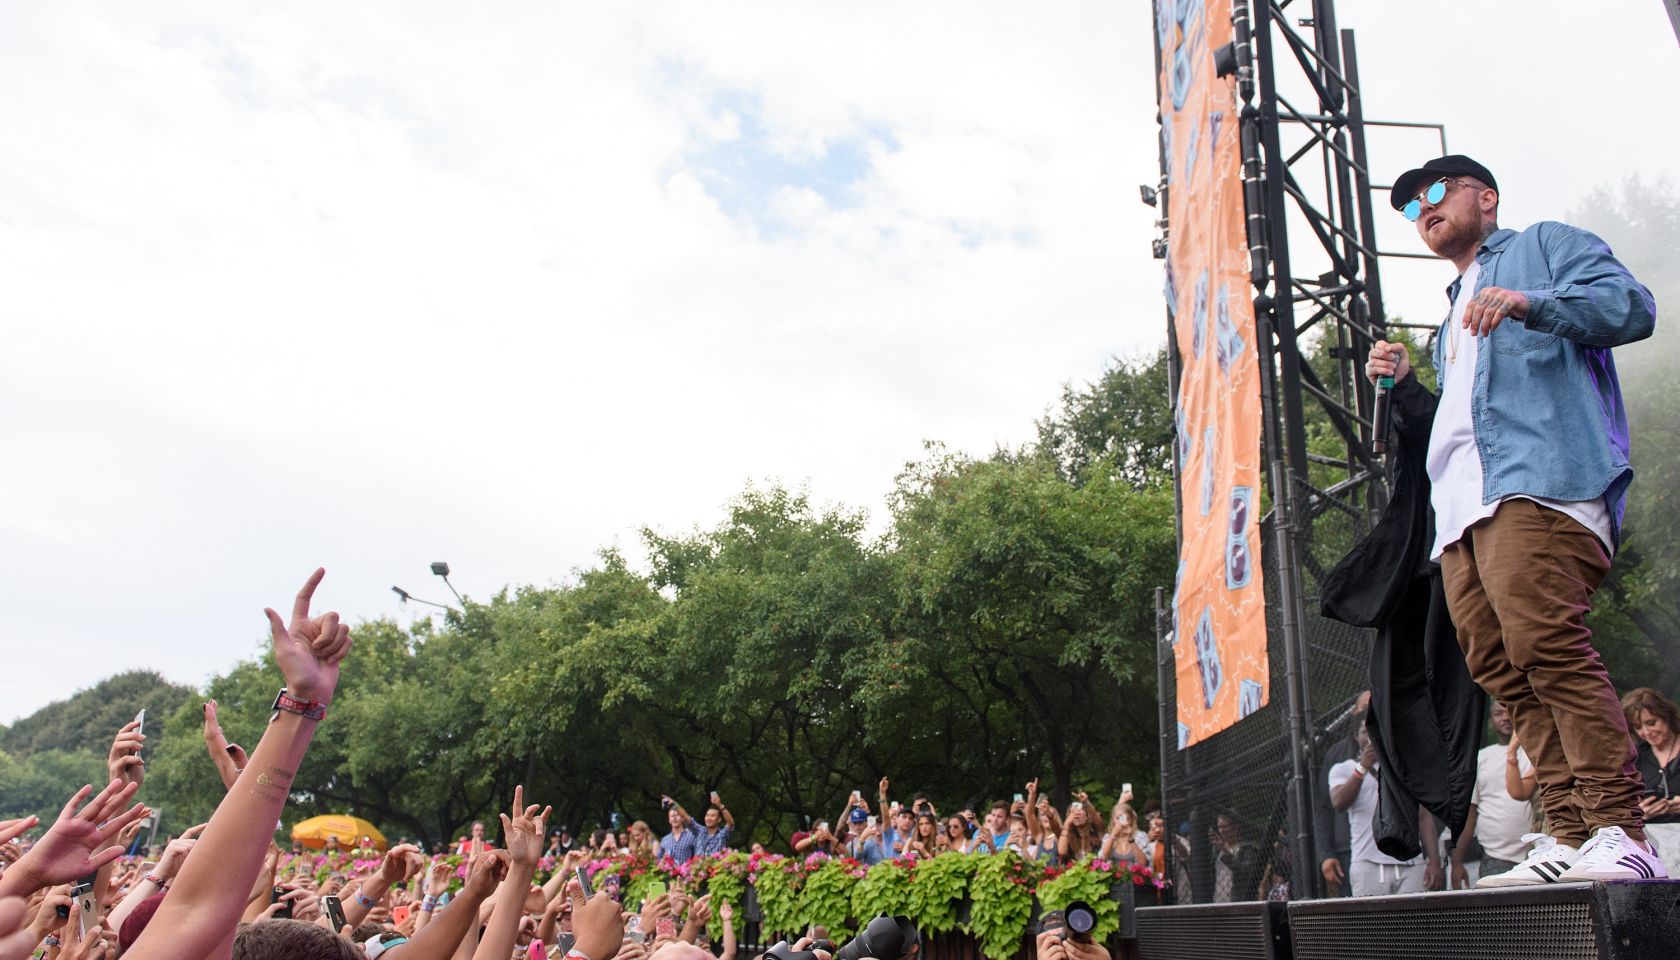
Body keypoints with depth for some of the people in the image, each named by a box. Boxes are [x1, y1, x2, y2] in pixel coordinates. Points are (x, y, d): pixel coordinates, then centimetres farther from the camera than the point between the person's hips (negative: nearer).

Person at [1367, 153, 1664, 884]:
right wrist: (1404, 388, 19)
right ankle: (1569, 837, -3)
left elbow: (1632, 305, -1)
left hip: (1537, 484, -8)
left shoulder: (1545, 245, 18)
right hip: (1460, 509, 8)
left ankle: (1620, 834, -20)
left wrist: (1532, 303, -18)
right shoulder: (1452, 323, 38)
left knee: (1546, 643, -22)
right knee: (1500, 669, -3)